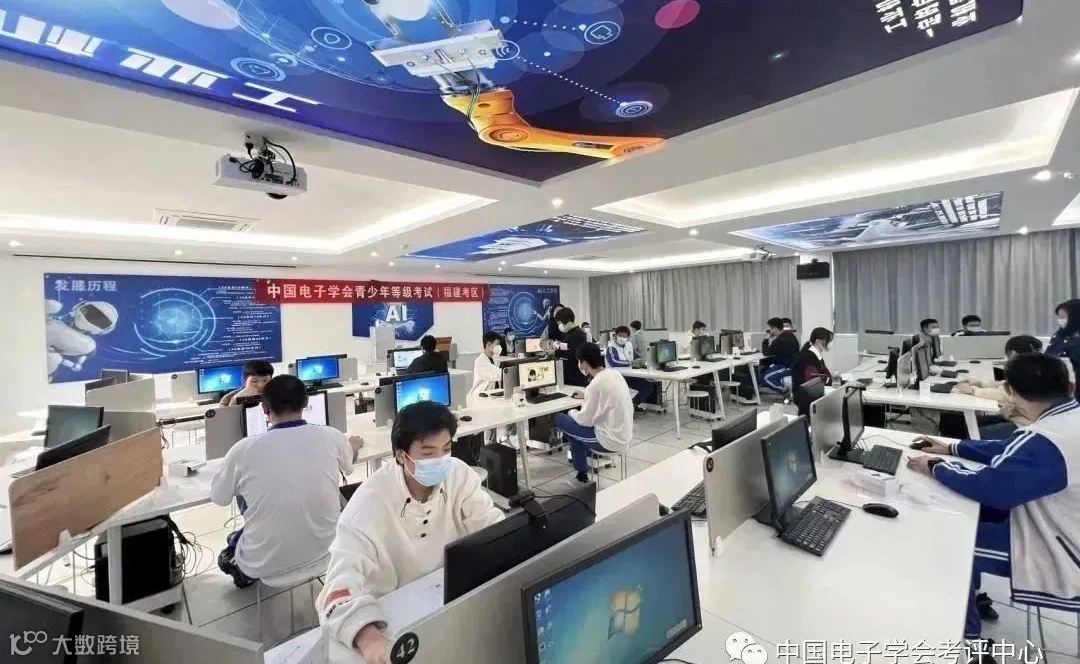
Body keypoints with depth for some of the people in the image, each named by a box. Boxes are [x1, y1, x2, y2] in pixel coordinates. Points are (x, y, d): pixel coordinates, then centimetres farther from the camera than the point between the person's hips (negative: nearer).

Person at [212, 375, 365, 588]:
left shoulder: (245, 448, -17)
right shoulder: (332, 437, -12)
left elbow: (218, 497, 4)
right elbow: (348, 466, 12)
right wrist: (353, 446, 35)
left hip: (265, 564, 0)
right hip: (324, 547, 1)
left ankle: (240, 567, 34)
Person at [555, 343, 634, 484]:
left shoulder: (596, 384, -23)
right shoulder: (616, 374, 0)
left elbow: (586, 420, -16)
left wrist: (572, 413, 3)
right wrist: (586, 396, 21)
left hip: (610, 441, -8)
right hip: (624, 436, 8)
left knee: (560, 419, 4)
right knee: (577, 420, 23)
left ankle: (582, 472, 18)